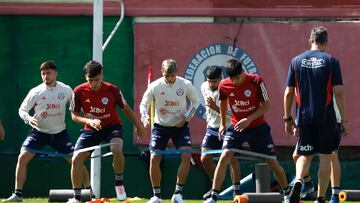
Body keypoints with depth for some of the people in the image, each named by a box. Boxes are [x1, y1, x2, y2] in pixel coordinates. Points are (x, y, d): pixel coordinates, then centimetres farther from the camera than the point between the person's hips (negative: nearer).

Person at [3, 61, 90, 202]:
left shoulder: (66, 90, -4)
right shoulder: (35, 92, -7)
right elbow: (22, 109, 0)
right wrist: (29, 119, -20)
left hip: (59, 132, 0)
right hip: (38, 132, 0)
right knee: (22, 157, -16)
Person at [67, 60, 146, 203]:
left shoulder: (112, 90, -14)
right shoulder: (79, 92, -13)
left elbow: (126, 109, 2)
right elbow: (74, 116, -4)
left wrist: (138, 126, 6)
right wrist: (89, 121, -22)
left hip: (112, 126, -2)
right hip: (91, 130, 2)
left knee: (117, 149, -34)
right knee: (76, 159, -12)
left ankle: (119, 183, -8)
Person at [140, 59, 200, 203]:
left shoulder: (186, 85, -12)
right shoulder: (154, 87, -14)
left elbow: (195, 101, 5)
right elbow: (144, 103, -2)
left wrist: (187, 117, -9)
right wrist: (145, 117, -21)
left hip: (180, 126, 0)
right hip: (160, 126, 0)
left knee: (186, 156, -18)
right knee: (154, 158, -11)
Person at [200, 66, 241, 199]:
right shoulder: (204, 87, -4)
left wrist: (215, 108, -37)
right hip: (212, 127, 6)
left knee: (232, 158, -13)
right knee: (205, 159, 0)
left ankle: (236, 191, -7)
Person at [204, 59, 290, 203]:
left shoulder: (256, 81, -18)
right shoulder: (224, 85, -10)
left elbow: (266, 105, -13)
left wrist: (249, 119, -23)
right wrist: (222, 124, 13)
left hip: (257, 127, -1)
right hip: (236, 127, 1)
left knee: (273, 162, 3)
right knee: (224, 157, -18)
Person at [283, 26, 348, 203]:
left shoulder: (296, 61, 4)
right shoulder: (331, 61, -2)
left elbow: (288, 93, 4)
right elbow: (338, 92, -7)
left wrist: (288, 119, 13)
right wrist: (344, 120, -2)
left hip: (304, 117, 2)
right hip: (326, 118, -2)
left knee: (305, 155, 13)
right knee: (325, 157, 8)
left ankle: (298, 181, -17)